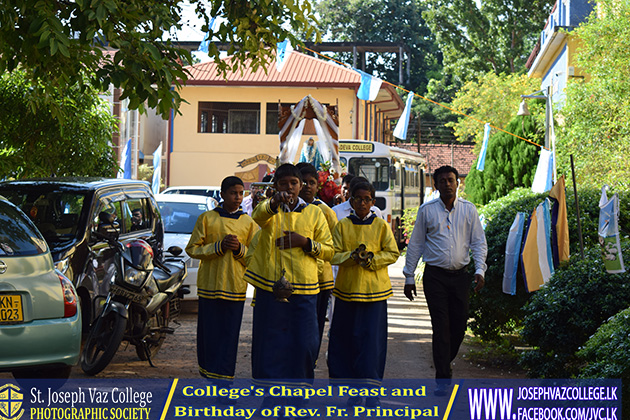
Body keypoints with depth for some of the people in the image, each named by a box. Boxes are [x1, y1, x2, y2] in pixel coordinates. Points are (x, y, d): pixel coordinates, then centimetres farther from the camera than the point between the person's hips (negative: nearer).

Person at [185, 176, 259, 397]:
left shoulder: (249, 223, 9)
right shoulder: (206, 218, 5)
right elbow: (192, 249, 2)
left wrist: (239, 249, -10)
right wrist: (219, 246, -11)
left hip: (235, 287, 1)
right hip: (209, 285, 0)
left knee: (229, 335, -3)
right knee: (208, 333, 2)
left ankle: (223, 385, -1)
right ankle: (208, 376, 17)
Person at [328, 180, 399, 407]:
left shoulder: (381, 226, 4)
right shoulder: (342, 226, 6)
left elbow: (393, 253, 2)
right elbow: (334, 254, 0)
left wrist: (372, 260, -14)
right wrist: (352, 257, -19)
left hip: (374, 290, -1)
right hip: (347, 288, 2)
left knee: (372, 337, -5)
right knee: (347, 337, 3)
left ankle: (371, 390, -2)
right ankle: (354, 388, 13)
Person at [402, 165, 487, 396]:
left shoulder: (469, 210, 6)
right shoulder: (427, 210, 3)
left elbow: (479, 242, 8)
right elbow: (415, 244, 7)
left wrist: (480, 270, -6)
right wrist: (409, 277, 5)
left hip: (460, 275, 2)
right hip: (435, 275, -2)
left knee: (459, 324, 5)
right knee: (441, 326, -7)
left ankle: (445, 362, 31)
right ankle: (443, 379, -5)